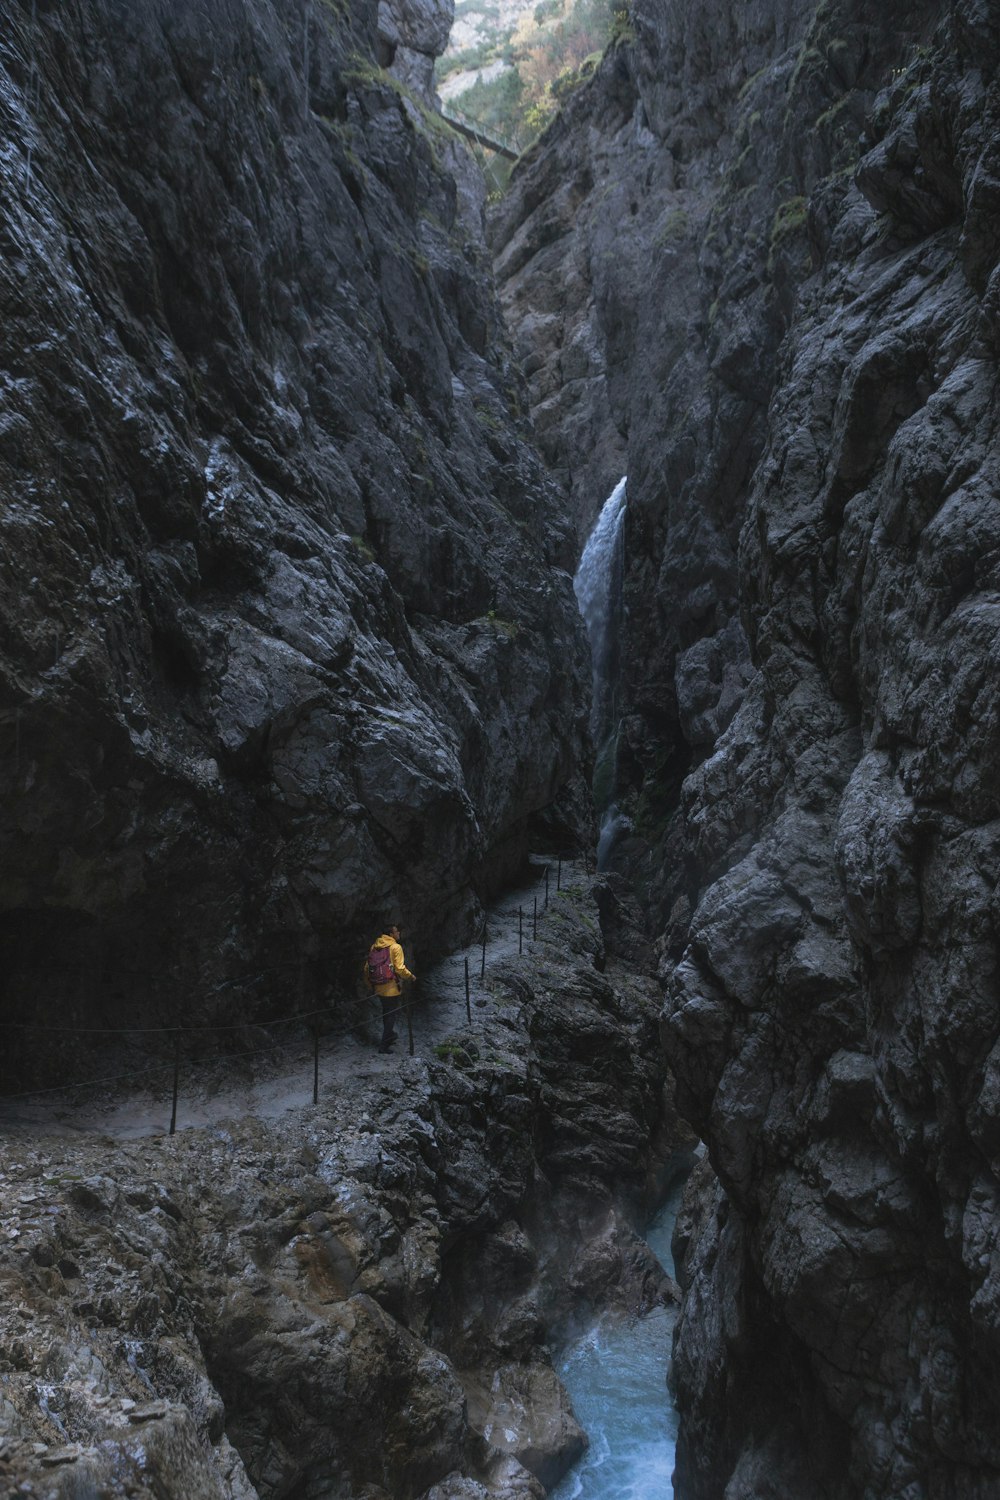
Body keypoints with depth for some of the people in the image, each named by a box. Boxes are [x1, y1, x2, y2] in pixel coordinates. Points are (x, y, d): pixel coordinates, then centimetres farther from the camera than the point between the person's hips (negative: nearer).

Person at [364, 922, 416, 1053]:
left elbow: (367, 967, 10)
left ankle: (389, 1035, 39)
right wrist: (411, 977, -2)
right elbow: (400, 969, -19)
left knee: (386, 1011, 25)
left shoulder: (375, 946, 5)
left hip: (378, 987, 6)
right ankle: (384, 1045, 5)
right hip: (391, 988, -6)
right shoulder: (395, 947, -14)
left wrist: (370, 984, 21)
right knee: (391, 1014, 5)